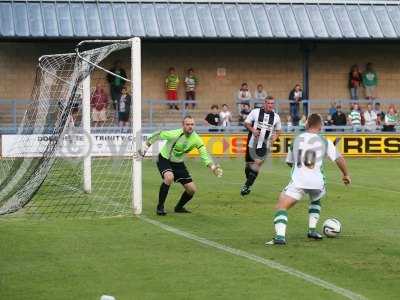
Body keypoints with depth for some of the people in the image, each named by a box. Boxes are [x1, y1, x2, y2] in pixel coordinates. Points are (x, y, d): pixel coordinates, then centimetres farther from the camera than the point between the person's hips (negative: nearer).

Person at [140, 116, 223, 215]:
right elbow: (158, 135, -13)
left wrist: (213, 167, -26)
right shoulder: (175, 134, -27)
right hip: (164, 159, -5)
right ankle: (160, 207, -21)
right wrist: (146, 146, -9)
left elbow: (204, 154, -12)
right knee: (169, 177, -37)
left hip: (178, 163, 5)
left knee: (192, 189, -1)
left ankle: (179, 207, 28)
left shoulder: (196, 139, -16)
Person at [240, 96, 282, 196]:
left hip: (265, 146, 0)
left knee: (257, 164, -15)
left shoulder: (276, 117, 3)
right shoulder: (255, 112, -4)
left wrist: (274, 138, -4)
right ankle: (248, 182, 36)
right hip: (253, 143, 0)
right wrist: (253, 130, -16)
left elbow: (278, 130, 15)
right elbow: (246, 123, 2)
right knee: (249, 164, 11)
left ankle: (247, 185, -8)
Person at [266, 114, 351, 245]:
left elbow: (289, 162, 25)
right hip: (317, 181, 2)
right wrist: (346, 175, 24)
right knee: (316, 201, 35)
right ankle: (312, 230, 24)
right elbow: (339, 159, 8)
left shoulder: (297, 139, 13)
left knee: (281, 207, -5)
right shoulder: (325, 142, 9)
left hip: (298, 181, -2)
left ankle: (280, 236, -28)